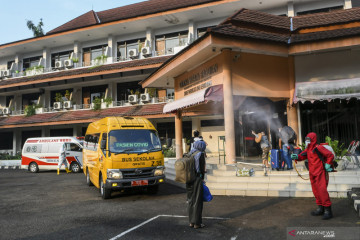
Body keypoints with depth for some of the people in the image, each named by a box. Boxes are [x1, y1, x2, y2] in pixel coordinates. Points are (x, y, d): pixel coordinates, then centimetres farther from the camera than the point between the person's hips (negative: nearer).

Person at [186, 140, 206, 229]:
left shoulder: (190, 153, 10)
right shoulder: (201, 154, -10)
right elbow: (202, 168, -10)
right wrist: (202, 179, 2)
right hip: (197, 179, -7)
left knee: (191, 200, 13)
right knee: (197, 201, 1)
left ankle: (191, 222, 21)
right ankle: (197, 223, 7)